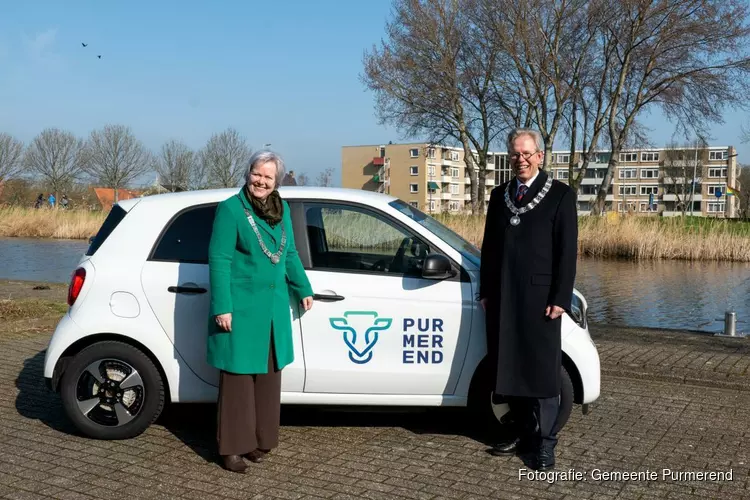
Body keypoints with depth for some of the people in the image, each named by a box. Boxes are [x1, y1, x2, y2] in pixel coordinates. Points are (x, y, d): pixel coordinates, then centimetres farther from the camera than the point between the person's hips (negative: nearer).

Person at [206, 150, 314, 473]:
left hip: (274, 307, 6)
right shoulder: (231, 209, -10)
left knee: (267, 376, 13)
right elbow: (219, 260, -13)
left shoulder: (282, 209, 9)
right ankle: (233, 447, 12)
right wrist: (222, 307, -18)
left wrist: (303, 289, 23)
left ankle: (259, 439, 26)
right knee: (238, 378, 1)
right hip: (240, 307, -6)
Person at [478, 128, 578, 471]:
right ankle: (521, 433, 23)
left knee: (543, 372, 1)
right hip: (502, 299, 5)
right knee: (510, 370, 10)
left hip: (540, 298, -5)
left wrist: (560, 298, -12)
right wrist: (485, 292, 9)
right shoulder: (499, 195, 13)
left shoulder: (560, 195, -1)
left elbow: (567, 251, -6)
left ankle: (544, 443, 9)